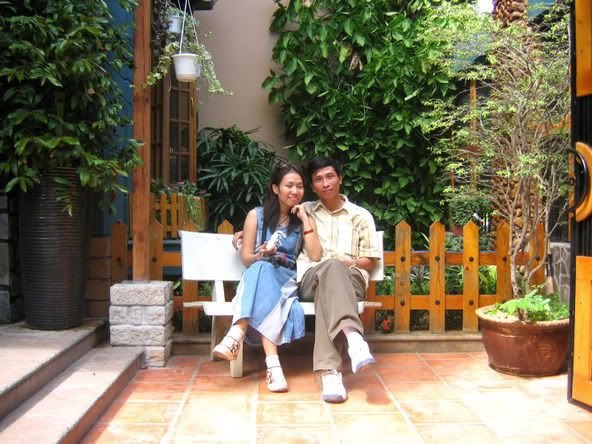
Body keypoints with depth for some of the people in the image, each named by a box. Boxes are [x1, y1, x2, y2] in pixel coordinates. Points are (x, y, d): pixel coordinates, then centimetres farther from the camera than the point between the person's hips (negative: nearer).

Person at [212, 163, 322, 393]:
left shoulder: (304, 219, 14)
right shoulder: (257, 215, 9)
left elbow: (315, 256, 0)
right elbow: (246, 258, 6)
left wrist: (305, 221, -2)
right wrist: (261, 255, -17)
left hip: (287, 279, 0)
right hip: (258, 276, 0)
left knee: (263, 271, -36)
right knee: (263, 267, -38)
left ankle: (236, 334, -54)